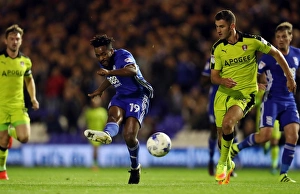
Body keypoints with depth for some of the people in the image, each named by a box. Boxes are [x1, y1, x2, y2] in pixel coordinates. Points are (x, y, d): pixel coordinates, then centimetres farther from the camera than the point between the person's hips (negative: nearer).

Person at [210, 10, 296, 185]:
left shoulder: (252, 41, -11)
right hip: (223, 93, 4)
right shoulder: (217, 48, -2)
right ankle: (229, 164, 36)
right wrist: (223, 81, -23)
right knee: (223, 131, 7)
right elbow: (214, 77, 2)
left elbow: (276, 53, 2)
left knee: (227, 123, -28)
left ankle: (223, 163, -9)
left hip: (245, 94, -4)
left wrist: (290, 78, 3)